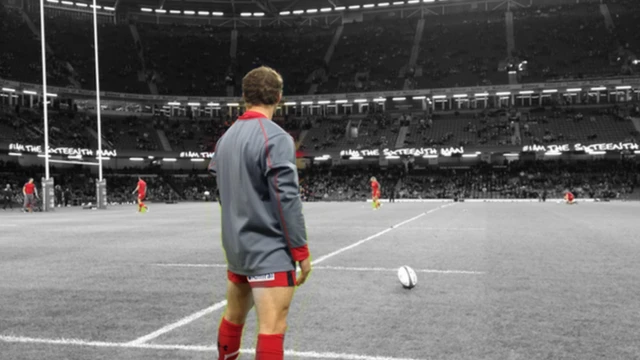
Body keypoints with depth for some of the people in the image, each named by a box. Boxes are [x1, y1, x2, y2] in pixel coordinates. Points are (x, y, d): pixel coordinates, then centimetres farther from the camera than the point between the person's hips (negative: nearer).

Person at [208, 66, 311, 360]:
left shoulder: (226, 137, 8)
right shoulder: (276, 138, -14)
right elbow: (287, 199, -18)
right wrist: (301, 250, -12)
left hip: (235, 246, 8)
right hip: (270, 250, -8)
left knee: (233, 317, 21)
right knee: (272, 330, -5)